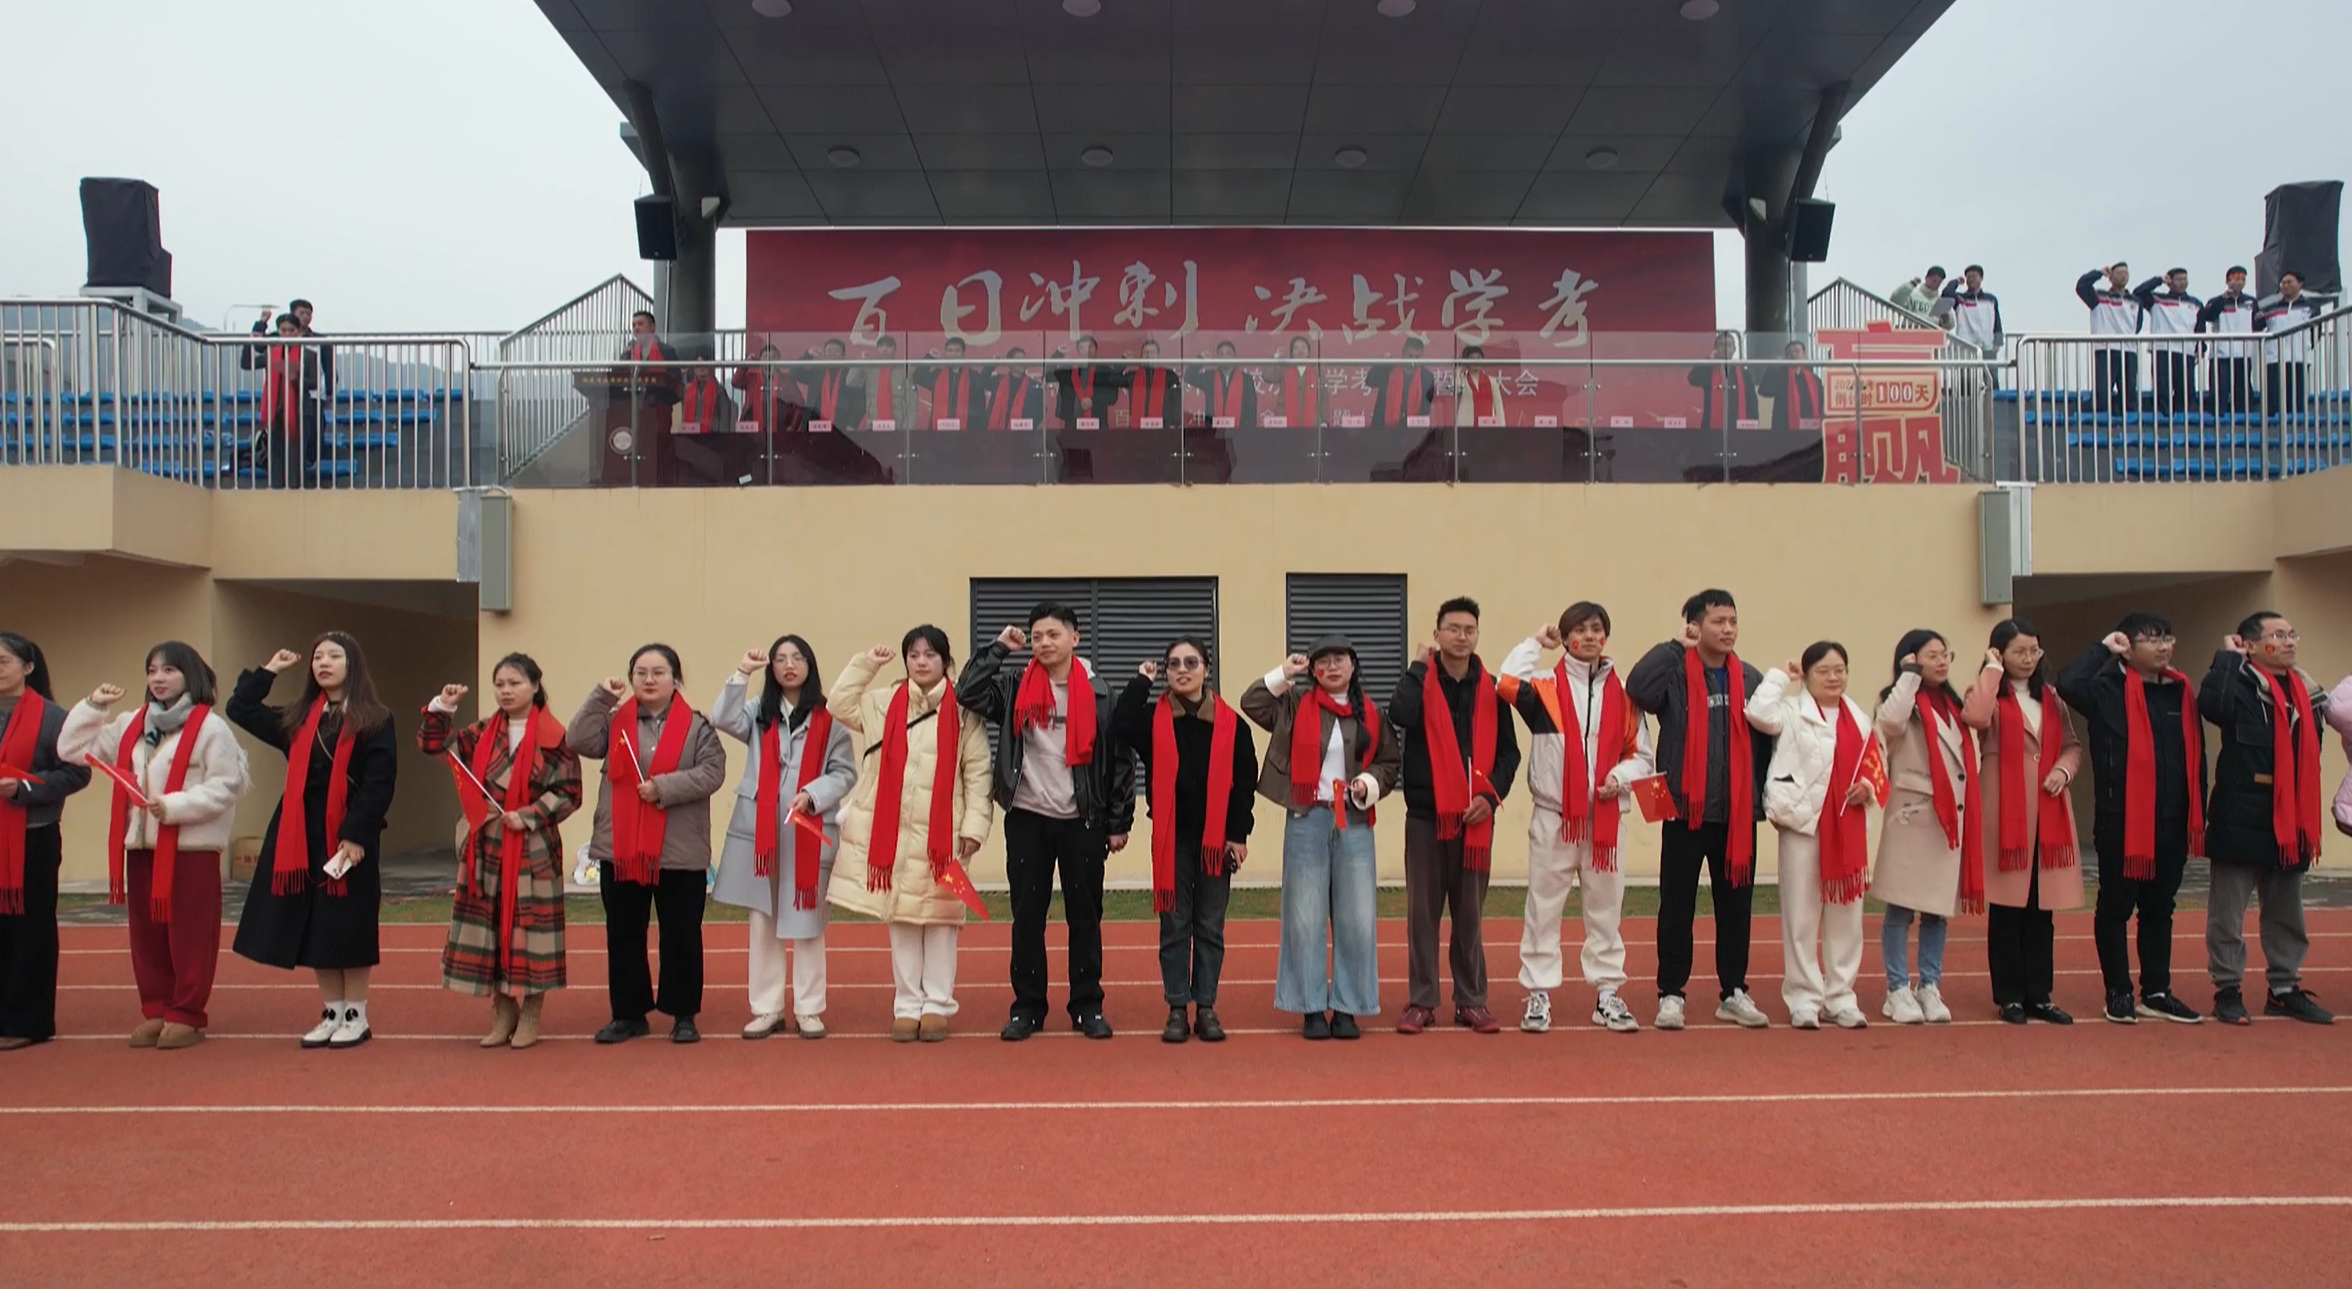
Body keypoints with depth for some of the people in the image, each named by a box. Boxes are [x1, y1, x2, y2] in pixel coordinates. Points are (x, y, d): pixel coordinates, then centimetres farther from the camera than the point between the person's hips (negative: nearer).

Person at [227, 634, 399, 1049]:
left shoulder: (375, 720, -4)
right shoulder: (297, 719, 14)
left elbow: (379, 784, -11)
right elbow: (240, 709, 19)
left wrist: (357, 835, -19)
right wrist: (268, 672, 16)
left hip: (351, 837, -5)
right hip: (302, 836, 5)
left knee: (348, 927, 0)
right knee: (314, 929, 8)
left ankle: (356, 1016, 10)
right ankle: (331, 1013, 18)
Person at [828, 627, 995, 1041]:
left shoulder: (963, 711, -1)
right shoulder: (884, 703, 9)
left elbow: (979, 772, -3)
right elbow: (839, 706, 12)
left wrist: (974, 824, -9)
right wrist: (864, 664, 6)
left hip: (942, 832, -3)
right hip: (892, 829, 3)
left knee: (940, 917, 3)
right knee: (900, 917, 7)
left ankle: (937, 1005, 13)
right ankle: (906, 1006, 16)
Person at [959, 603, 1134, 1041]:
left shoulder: (1098, 693, -1)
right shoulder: (1015, 689, 3)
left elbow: (1119, 760, 1)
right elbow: (967, 694, -12)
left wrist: (1119, 822, 0)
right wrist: (999, 647, -7)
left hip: (1082, 820, -1)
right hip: (1026, 819, 1)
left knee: (1085, 915, 7)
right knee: (1027, 915, 6)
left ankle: (1088, 1007, 18)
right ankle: (1027, 1007, 16)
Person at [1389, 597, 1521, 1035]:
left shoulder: (1490, 689, 7)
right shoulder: (1420, 681, 0)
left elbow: (1508, 750, 8)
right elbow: (1400, 715, -22)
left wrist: (1492, 794, -6)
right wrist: (1420, 666, -12)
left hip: (1476, 817, 2)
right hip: (1426, 814, -2)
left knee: (1469, 913, 8)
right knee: (1422, 911, 3)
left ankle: (1471, 1001, 16)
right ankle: (1421, 1001, 11)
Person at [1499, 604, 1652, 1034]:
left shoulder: (1622, 693, 8)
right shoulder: (1546, 688, 0)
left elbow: (1639, 752, 11)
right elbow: (1506, 683, -21)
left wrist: (1620, 775, -10)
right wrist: (1536, 642, -7)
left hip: (1606, 817, 2)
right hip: (1554, 816, -2)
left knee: (1605, 907, 9)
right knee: (1543, 907, 2)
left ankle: (1607, 993, 21)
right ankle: (1538, 994, 11)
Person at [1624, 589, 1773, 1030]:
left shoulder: (1751, 679, 9)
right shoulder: (1675, 674, -4)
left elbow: (1765, 739, 11)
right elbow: (1637, 689, -25)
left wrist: (1765, 795, 6)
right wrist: (1676, 646, -18)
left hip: (1738, 813, 4)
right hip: (1686, 810, -3)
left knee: (1736, 904, 11)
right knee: (1677, 906, 4)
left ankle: (1734, 992, 23)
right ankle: (1671, 993, 13)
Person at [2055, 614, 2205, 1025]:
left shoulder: (2181, 691, 10)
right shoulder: (2110, 691, -7)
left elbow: (2195, 756, 11)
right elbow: (2068, 684, -29)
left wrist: (2198, 814, 7)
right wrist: (2103, 648, -15)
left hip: (2172, 821, 6)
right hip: (2121, 820, -5)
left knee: (2159, 908, 14)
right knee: (2116, 907, 4)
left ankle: (2157, 993, 24)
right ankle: (2119, 993, 14)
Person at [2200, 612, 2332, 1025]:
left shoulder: (2304, 689, 12)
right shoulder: (2239, 685, -10)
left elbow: (2310, 752, 17)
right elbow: (2211, 704, -34)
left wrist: (2307, 817, 11)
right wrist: (2227, 656, -22)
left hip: (2289, 821, 7)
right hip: (2241, 820, -7)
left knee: (2287, 913, 16)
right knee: (2228, 911, 2)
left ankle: (2285, 989, 27)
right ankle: (2227, 990, 11)